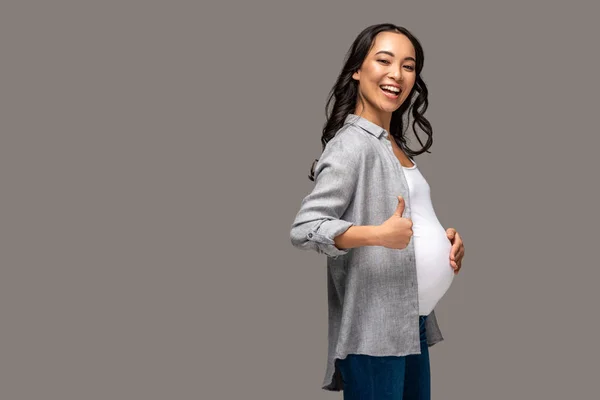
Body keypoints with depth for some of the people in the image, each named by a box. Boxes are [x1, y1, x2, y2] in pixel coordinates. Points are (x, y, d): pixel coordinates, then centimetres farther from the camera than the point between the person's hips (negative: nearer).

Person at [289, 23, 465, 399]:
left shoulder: (396, 146, 15)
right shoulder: (352, 144, -13)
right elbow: (304, 228, -22)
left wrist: (445, 238, 5)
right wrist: (380, 235, -31)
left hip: (412, 323, 9)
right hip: (374, 329, -9)